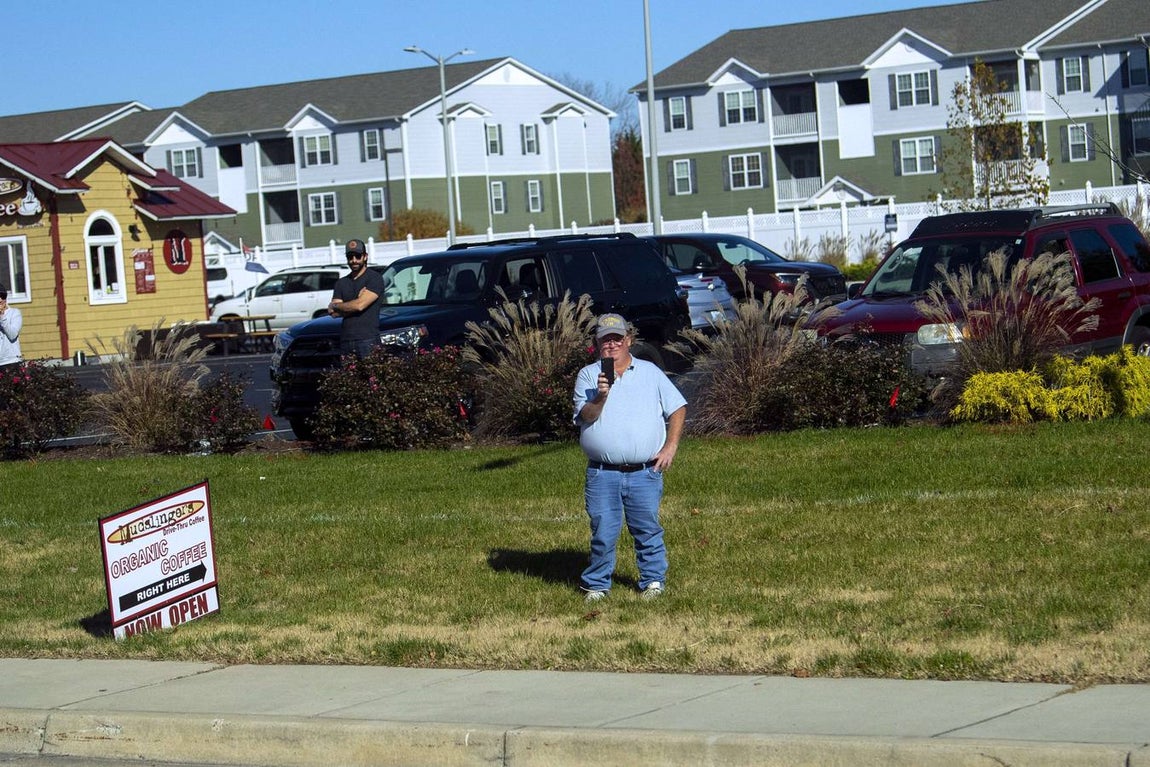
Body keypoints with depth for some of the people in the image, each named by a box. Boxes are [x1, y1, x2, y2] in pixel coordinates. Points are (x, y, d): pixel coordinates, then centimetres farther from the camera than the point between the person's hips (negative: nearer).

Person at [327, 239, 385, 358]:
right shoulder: (341, 283, 20)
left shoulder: (374, 278, 1)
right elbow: (334, 313, 9)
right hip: (345, 341, 5)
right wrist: (357, 301, -4)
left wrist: (335, 306, 5)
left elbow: (360, 305, -11)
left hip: (368, 340, -5)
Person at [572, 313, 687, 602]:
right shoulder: (587, 376, 6)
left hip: (645, 472, 1)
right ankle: (596, 584, 13)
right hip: (602, 473, -1)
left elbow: (677, 408, 13)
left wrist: (670, 447, 2)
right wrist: (600, 396, -25)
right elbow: (585, 417, -6)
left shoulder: (650, 373, 10)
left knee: (648, 530, 5)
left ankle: (653, 580, 17)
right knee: (602, 533, 1)